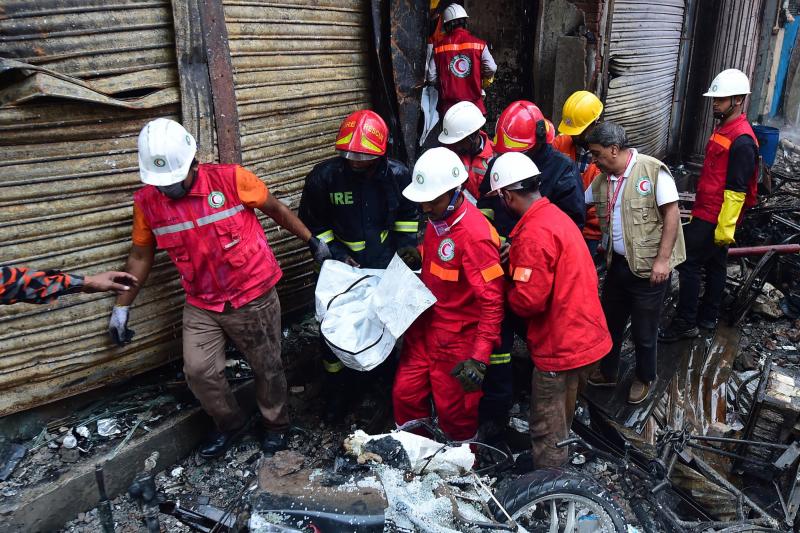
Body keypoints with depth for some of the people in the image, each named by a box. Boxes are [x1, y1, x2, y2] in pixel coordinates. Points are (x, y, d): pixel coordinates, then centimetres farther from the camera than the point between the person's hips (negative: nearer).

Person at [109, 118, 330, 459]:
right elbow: (141, 255, 6)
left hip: (254, 297, -3)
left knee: (266, 366, 12)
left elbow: (275, 208, -3)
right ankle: (230, 424, 32)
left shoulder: (230, 179, -18)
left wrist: (312, 241, 4)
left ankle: (276, 424, 38)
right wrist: (122, 307, 10)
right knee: (198, 371, 3)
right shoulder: (146, 201, -7)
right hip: (201, 305, 3)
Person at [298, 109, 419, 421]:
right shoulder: (324, 176, -19)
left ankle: (384, 376, 45)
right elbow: (312, 224, -6)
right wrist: (336, 253, -15)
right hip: (343, 267, -2)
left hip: (386, 267, 2)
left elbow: (408, 214, 7)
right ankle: (338, 389, 24)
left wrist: (405, 244, 1)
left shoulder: (397, 175, -12)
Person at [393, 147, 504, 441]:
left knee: (453, 412, 9)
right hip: (424, 326, 8)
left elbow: (492, 302, -25)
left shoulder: (475, 235, -25)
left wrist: (479, 357, -28)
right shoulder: (436, 219, 1)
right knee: (405, 394, 15)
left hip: (456, 338, -7)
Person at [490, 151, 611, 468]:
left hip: (560, 348, -10)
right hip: (587, 338, 10)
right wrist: (516, 257, 2)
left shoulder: (534, 234, -23)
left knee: (548, 436, 8)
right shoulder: (557, 216, 7)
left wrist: (507, 291, -4)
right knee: (561, 424, 28)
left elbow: (528, 301, -25)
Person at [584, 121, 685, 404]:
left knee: (643, 330, 10)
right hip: (617, 263, 6)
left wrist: (662, 259, -19)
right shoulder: (602, 180, 4)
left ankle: (644, 378, 34)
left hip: (648, 267, -6)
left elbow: (672, 214, -16)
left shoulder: (653, 171, -16)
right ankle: (608, 372, 40)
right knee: (610, 321, 19)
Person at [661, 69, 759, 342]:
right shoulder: (723, 129, 12)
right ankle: (707, 317, 29)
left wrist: (725, 227, -21)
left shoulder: (742, 141, -20)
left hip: (716, 219, -10)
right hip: (707, 214, 10)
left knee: (689, 265, -6)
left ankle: (685, 323, 1)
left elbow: (736, 190, -22)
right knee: (714, 266, 17)